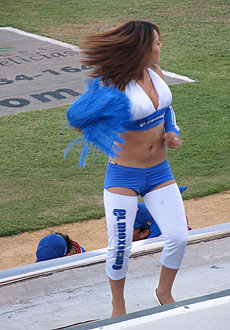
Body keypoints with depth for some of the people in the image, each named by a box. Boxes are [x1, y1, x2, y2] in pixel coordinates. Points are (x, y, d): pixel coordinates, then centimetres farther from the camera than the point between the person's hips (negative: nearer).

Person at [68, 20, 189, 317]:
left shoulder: (155, 73, 0)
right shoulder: (116, 88, -19)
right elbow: (81, 120, -15)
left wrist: (171, 133, 1)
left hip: (159, 172, 5)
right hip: (123, 176, -5)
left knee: (179, 238, -1)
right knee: (120, 248, -4)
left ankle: (164, 292, 27)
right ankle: (118, 306, 23)